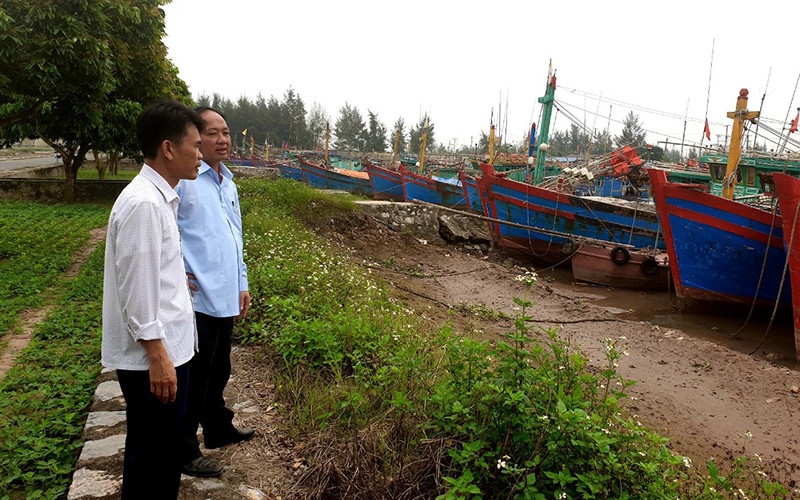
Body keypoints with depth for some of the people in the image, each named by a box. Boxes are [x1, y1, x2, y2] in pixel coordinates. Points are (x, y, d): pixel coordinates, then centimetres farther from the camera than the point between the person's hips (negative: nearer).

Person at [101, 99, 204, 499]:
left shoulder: (161, 198, 10)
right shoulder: (143, 204, -20)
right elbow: (136, 291, -22)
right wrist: (157, 357, -19)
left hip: (168, 347, 9)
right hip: (152, 358, -9)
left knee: (164, 450, 22)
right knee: (151, 455, 5)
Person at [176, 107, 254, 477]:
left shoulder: (228, 184, 14)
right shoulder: (182, 180, -13)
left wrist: (241, 285, 21)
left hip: (225, 299, 8)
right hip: (196, 299, -8)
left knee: (218, 370, 22)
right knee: (194, 377, 3)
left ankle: (218, 429, 40)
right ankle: (184, 451, 19)